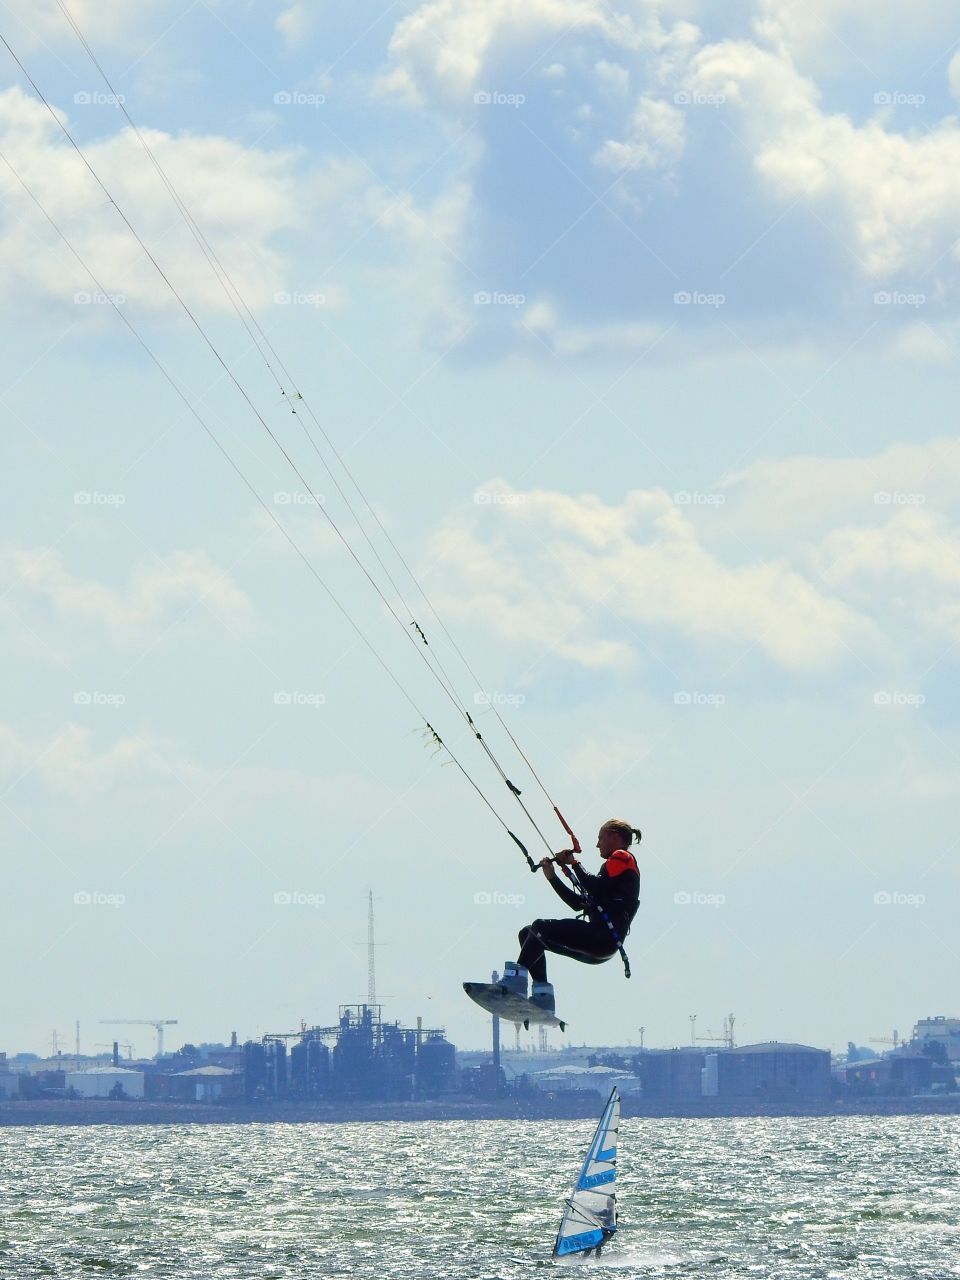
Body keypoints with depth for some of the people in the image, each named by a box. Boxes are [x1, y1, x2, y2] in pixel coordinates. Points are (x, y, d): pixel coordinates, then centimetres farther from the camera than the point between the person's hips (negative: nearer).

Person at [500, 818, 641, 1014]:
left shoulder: (622, 858, 3)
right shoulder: (616, 864, 31)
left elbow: (596, 887, -14)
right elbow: (579, 903, 26)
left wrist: (574, 863, 0)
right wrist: (552, 877, 20)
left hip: (605, 937, -10)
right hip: (597, 947, 10)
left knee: (540, 928, -22)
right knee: (528, 934, 9)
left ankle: (516, 980, -32)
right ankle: (543, 996, -4)